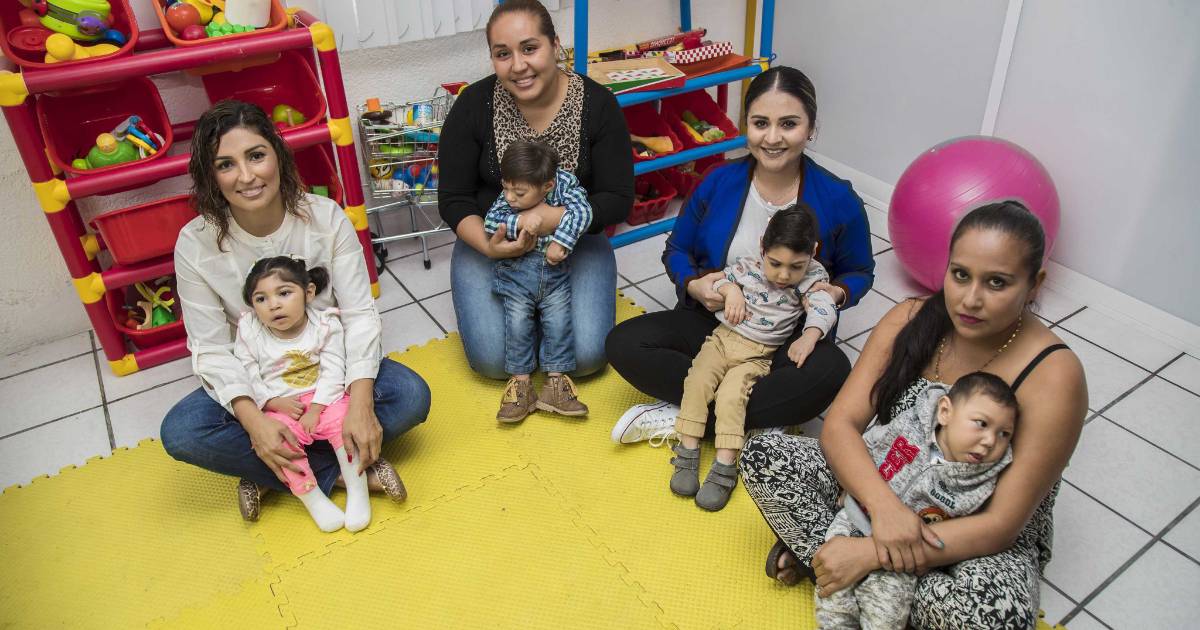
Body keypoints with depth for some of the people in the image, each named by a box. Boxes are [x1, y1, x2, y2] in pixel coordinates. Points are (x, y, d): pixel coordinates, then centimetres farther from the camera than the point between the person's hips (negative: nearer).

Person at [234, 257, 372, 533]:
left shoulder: (325, 324, -9)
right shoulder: (250, 332, -6)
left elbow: (333, 371, -11)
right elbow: (248, 378, -5)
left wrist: (315, 409, -19)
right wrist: (277, 403, -17)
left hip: (324, 398, -1)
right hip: (280, 408, 1)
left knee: (344, 424, -26)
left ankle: (357, 491, -14)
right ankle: (312, 499, -14)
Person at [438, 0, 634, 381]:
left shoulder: (597, 103, -13)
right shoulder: (473, 105, -12)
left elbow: (618, 199, -13)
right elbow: (452, 199, -7)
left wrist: (552, 217, -30)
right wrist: (487, 246, -28)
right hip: (487, 243, 0)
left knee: (586, 355, -16)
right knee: (493, 361, -16)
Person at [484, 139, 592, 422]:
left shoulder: (564, 184, -13)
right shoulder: (507, 198, -9)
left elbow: (581, 211, -23)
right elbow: (490, 222, -16)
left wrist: (560, 241, -31)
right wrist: (520, 221, -30)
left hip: (555, 271, 0)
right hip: (516, 271, 0)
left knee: (558, 322, -3)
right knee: (517, 322, -5)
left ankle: (556, 381, 6)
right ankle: (520, 382, 5)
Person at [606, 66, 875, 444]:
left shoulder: (838, 200, -9)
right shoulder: (717, 184, -6)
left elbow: (860, 272, 7)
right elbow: (677, 250, 8)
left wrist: (838, 293, -17)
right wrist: (693, 285, -15)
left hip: (790, 339, -1)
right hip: (711, 322, 2)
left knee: (831, 373, -36)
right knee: (623, 344, -24)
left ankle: (679, 416, -24)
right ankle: (757, 419, -20)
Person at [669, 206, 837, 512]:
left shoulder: (811, 277, -4)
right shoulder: (748, 266, 0)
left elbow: (823, 308, -17)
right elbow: (720, 279, 10)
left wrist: (809, 337, -36)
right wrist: (731, 290, -13)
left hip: (757, 355, -2)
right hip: (723, 338, 3)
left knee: (731, 395, -25)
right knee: (698, 380, -20)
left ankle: (725, 466, -23)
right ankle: (689, 451, -15)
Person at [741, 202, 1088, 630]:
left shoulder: (1053, 375, -23)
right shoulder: (911, 320, -11)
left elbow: (1001, 524, -25)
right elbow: (840, 425, -16)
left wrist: (868, 552, -32)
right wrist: (883, 504, -37)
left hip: (981, 540, -1)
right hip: (886, 485, 2)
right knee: (760, 456, -17)